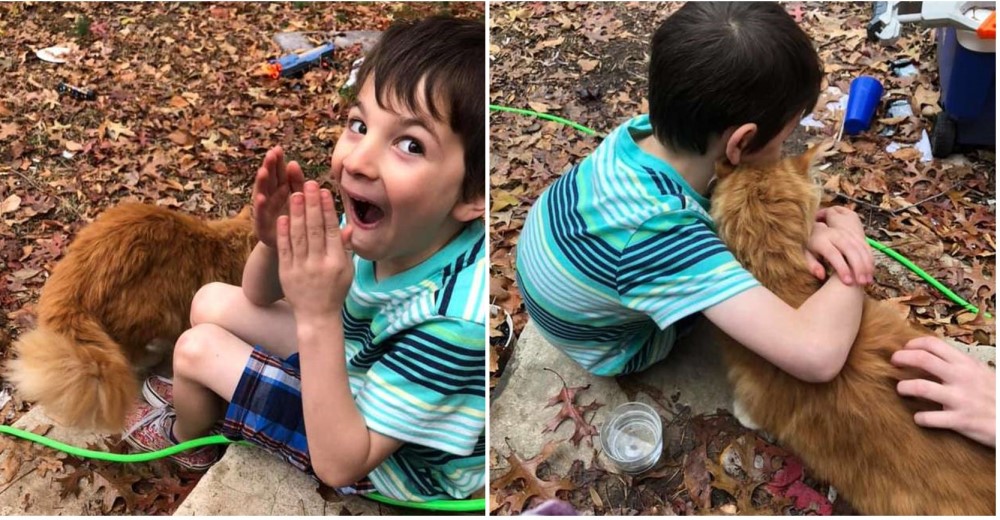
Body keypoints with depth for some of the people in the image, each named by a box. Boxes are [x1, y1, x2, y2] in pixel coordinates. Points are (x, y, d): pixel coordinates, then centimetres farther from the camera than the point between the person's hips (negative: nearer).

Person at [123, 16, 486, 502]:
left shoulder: (449, 318, -40)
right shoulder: (388, 227, -20)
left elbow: (339, 464, -33)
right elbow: (259, 297, -3)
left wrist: (318, 317, -42)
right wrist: (273, 244, -27)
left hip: (395, 463, -6)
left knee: (197, 348, -7)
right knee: (212, 302, 5)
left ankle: (185, 433, 31)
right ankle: (202, 393, 39)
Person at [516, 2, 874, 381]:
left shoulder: (649, 130, -24)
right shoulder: (663, 233, -46)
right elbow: (816, 355, -50)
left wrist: (808, 229, -23)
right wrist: (852, 239, -31)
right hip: (611, 347, -5)